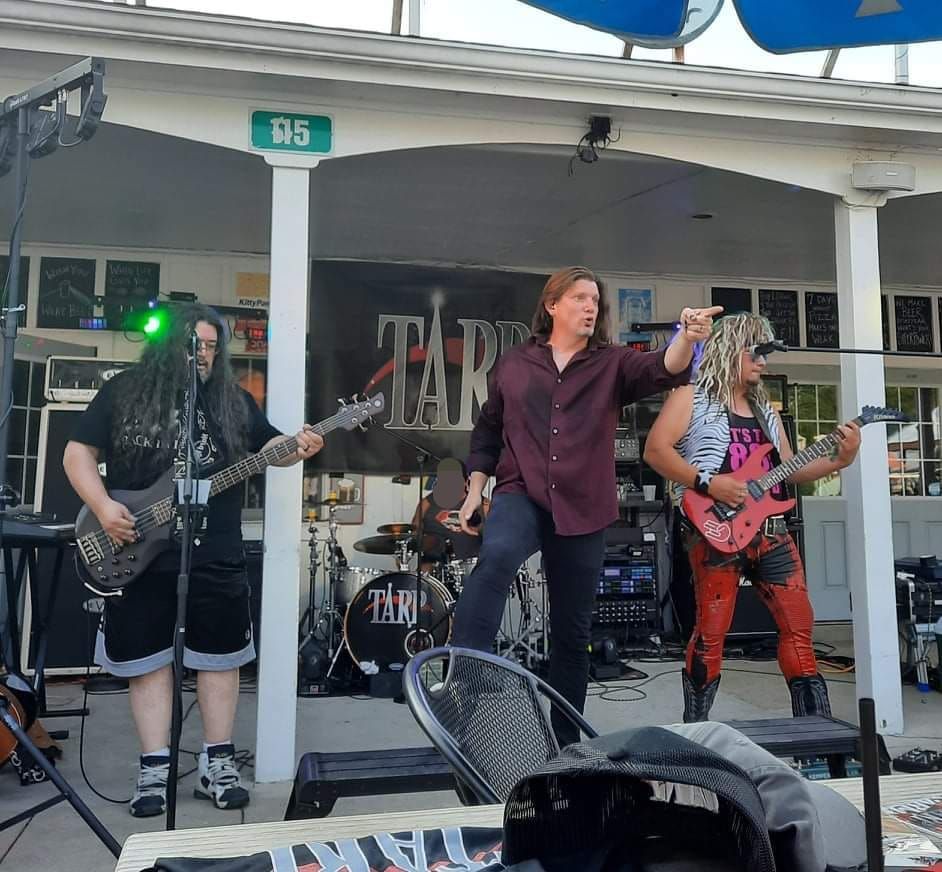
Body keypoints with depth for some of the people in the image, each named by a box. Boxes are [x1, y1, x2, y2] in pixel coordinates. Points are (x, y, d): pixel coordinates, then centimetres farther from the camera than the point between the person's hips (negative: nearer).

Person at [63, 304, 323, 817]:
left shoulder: (233, 400, 7)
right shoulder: (124, 391, 2)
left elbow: (267, 447, 10)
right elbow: (79, 452, 2)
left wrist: (297, 449, -13)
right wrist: (104, 508, -12)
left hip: (216, 554, 2)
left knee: (219, 655, 7)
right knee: (147, 658, 6)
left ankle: (217, 764, 20)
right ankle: (154, 771, 18)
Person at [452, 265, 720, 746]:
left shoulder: (613, 363, 5)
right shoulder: (512, 363, 8)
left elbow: (664, 369, -14)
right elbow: (487, 429, 15)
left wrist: (688, 337, -35)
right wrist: (475, 490, 8)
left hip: (583, 510, 1)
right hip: (521, 495, -1)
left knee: (572, 631, 10)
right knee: (496, 556, -36)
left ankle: (565, 738, 27)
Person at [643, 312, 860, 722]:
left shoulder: (765, 410, 22)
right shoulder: (691, 398, 0)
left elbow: (787, 471, 21)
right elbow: (655, 449, -12)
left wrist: (839, 459, 7)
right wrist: (707, 482, -19)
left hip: (770, 531, 7)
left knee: (799, 625, 8)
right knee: (711, 632, -5)